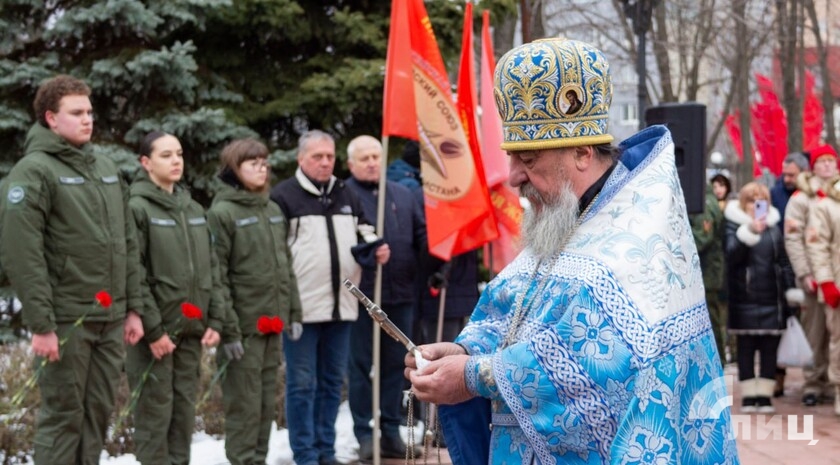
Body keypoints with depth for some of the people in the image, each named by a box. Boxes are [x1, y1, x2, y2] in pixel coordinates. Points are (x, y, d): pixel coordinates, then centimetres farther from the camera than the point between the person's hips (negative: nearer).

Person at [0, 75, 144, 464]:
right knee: (63, 416, -1)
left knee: (98, 413, 10)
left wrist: (134, 308, 12)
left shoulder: (107, 169, 14)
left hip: (111, 318, 7)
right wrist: (41, 324, -19)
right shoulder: (34, 171, -9)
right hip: (65, 320, -6)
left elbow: (127, 245, 18)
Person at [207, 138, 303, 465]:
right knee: (244, 403, -3)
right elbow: (217, 276, -13)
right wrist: (228, 329, -17)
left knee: (267, 401, 11)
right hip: (244, 327, -7)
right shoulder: (222, 213, -9)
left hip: (273, 324, 7)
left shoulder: (274, 211, 15)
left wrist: (294, 313, 13)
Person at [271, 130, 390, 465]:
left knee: (332, 381, 12)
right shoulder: (284, 197, -6)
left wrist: (376, 250, 1)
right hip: (301, 307, -6)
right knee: (302, 384, -1)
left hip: (341, 305, 6)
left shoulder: (347, 196, 13)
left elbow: (363, 235, 24)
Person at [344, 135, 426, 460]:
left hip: (400, 295, 5)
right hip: (362, 296, -5)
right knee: (362, 366, 2)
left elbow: (422, 235, 14)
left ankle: (391, 430, 18)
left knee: (395, 365, 10)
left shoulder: (403, 195, 15)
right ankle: (365, 433, 9)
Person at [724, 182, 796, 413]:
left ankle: (765, 395, 10)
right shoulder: (733, 225, -1)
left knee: (770, 349, 4)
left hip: (771, 298, 3)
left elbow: (784, 262, 14)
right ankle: (748, 395, 9)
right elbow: (732, 254, -18)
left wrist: (790, 293, 9)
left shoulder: (774, 227, 12)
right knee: (746, 348, 2)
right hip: (745, 297, -3)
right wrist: (750, 232, -29)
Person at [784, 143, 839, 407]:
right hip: (815, 275, -3)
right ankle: (813, 383, 3)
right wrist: (804, 273, -9)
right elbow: (792, 239, -1)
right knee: (815, 331, -3)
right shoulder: (802, 198, 4)